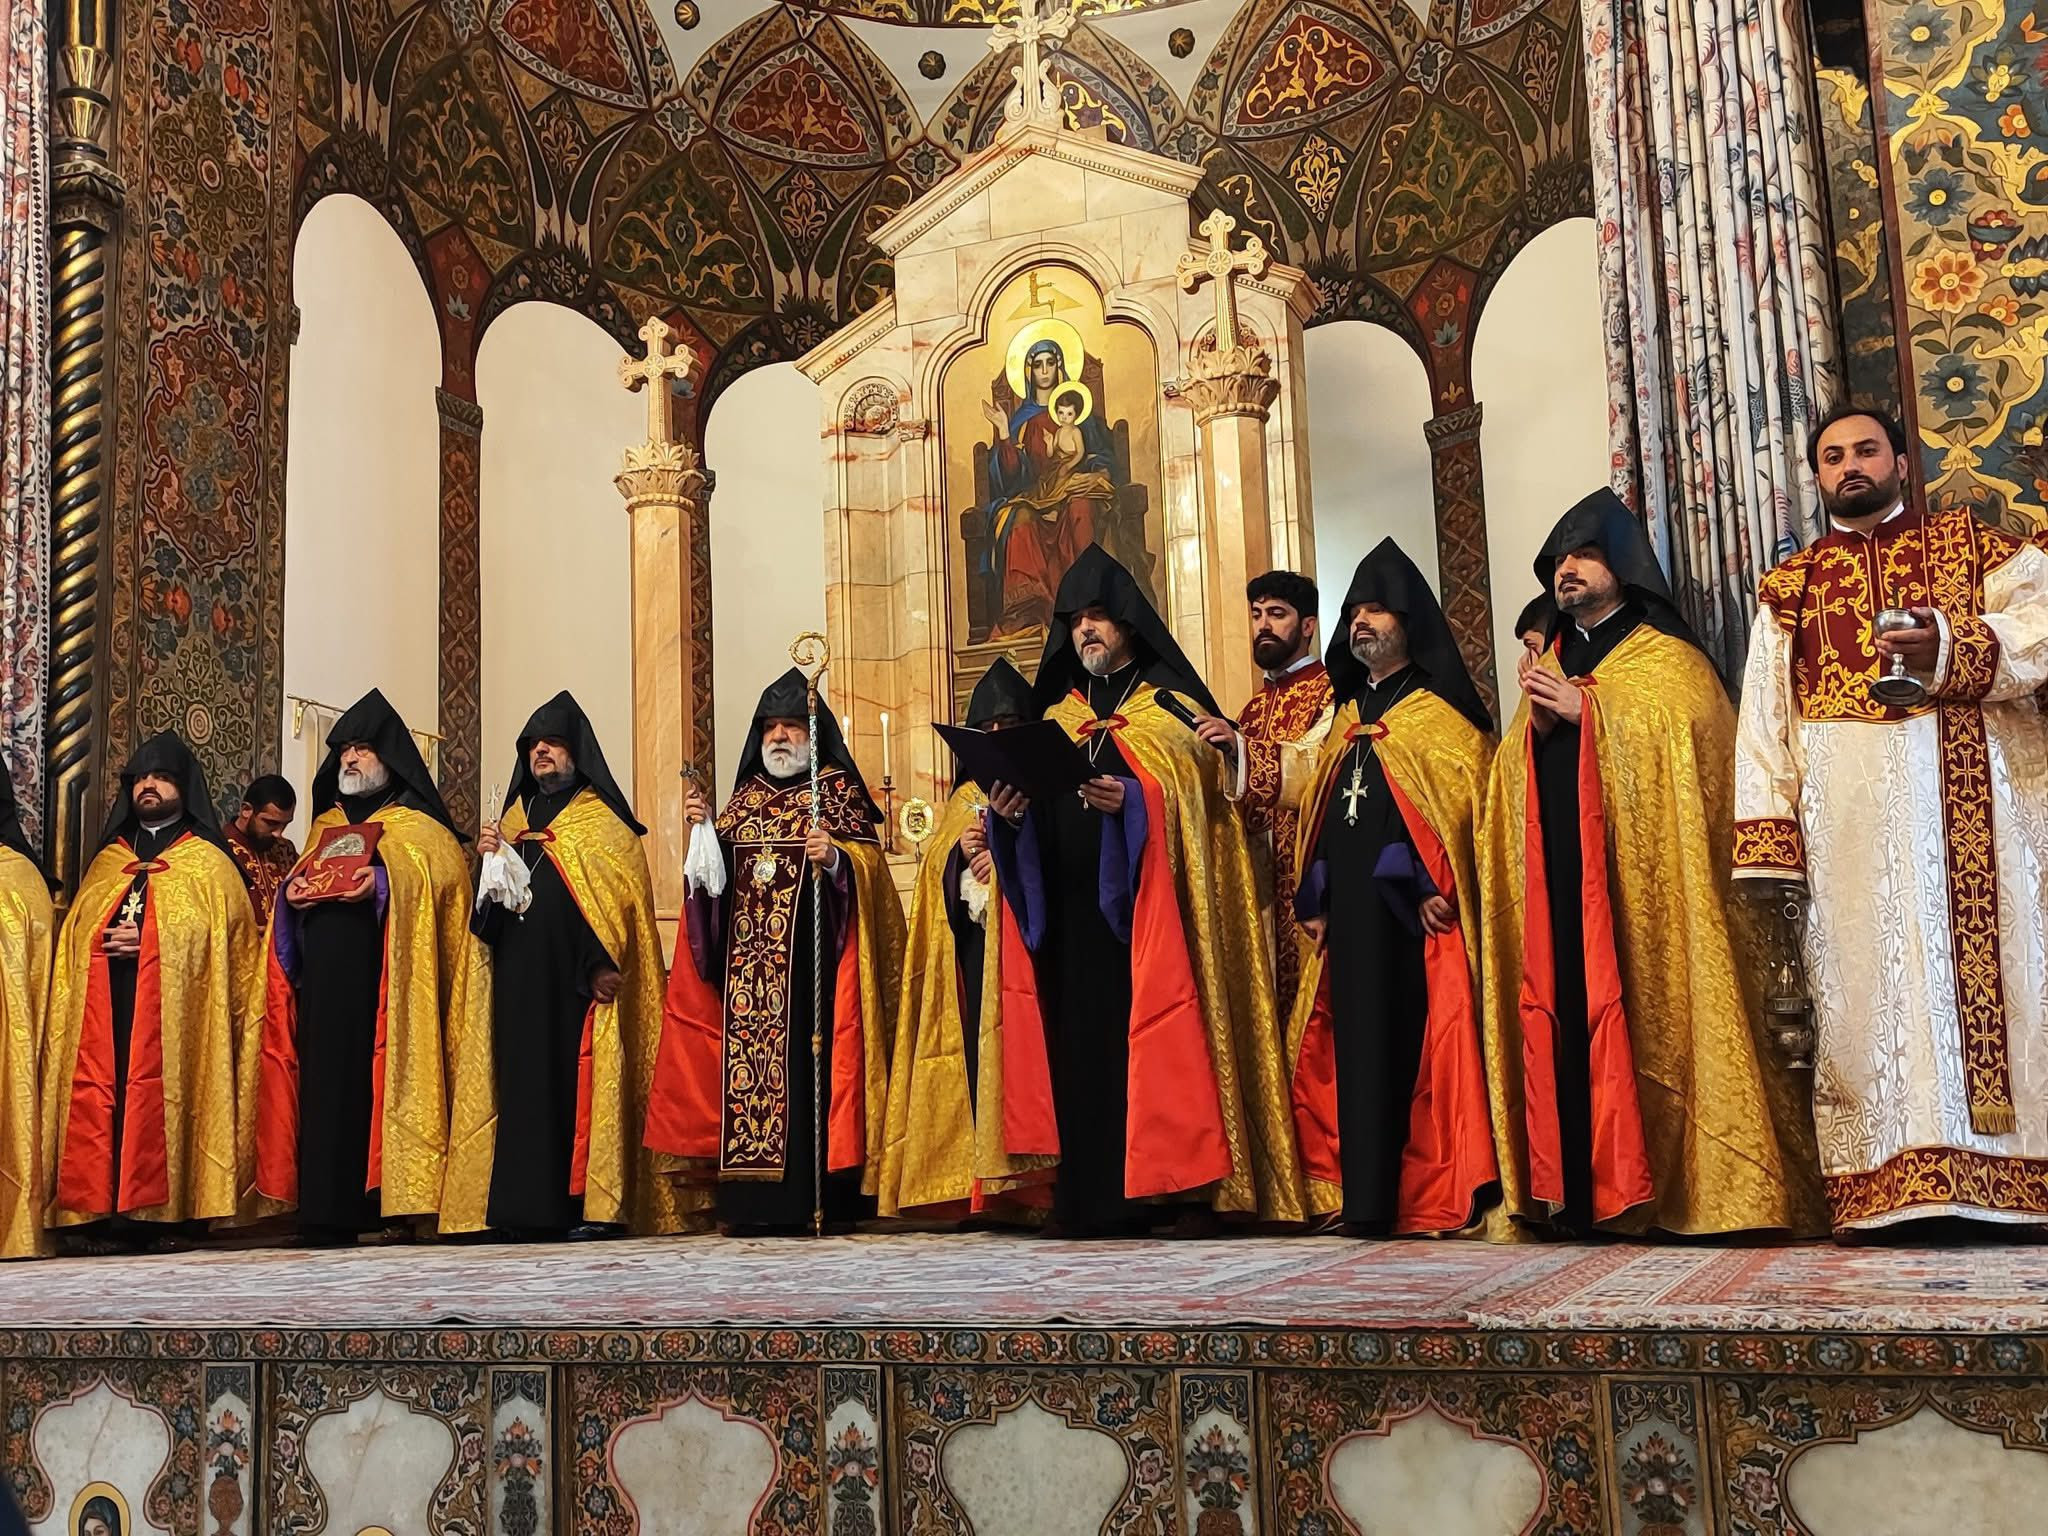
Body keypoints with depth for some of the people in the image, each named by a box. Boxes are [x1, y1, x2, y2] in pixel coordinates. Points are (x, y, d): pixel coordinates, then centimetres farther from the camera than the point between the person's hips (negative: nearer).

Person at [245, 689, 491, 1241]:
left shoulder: (418, 827, 9)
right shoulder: (324, 826, 26)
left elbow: (442, 876, -7)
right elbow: (301, 880, 25)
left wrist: (384, 884, -22)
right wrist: (293, 892, 2)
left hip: (383, 986, -5)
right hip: (326, 988, 5)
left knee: (379, 1086, -10)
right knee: (328, 1087, -2)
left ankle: (391, 1204, -9)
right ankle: (328, 1210, 0)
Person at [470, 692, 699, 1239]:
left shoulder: (602, 821, 3)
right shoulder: (515, 817, 21)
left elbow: (621, 898, -9)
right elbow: (491, 907, 23)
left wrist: (602, 965, -22)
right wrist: (491, 859, 2)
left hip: (579, 985, -6)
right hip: (520, 982, 6)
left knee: (581, 1085, -9)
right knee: (526, 1083, 3)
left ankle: (592, 1206, -7)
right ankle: (531, 1203, 6)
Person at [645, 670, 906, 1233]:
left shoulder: (838, 789, 6)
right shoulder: (745, 795, 21)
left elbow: (869, 859, -5)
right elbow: (719, 872, 18)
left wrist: (834, 857, -24)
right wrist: (706, 829, 2)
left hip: (811, 958, -5)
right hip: (748, 964, 5)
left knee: (806, 1061, -11)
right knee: (746, 1059, -1)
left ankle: (816, 1198, -9)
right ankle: (754, 1202, 1)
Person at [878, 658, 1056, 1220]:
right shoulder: (963, 800, 25)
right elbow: (935, 872, 18)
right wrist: (958, 851, -2)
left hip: (1027, 939, -4)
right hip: (970, 953, 5)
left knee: (1018, 1043, -15)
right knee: (976, 1051, -3)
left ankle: (1023, 1178, -15)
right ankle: (984, 1188, -3)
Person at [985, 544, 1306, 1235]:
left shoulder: (1171, 703, 8)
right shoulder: (1055, 716, 22)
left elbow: (1205, 791, -5)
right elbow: (1037, 809, 18)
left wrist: (1135, 800, -21)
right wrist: (1012, 810, -4)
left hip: (1148, 903, -4)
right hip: (1072, 911, 4)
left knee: (1155, 1034, -11)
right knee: (1084, 1042, -1)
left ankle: (1181, 1188, -8)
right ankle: (1094, 1197, 1)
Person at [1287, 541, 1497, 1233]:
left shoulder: (1442, 712, 2)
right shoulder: (1346, 718, 21)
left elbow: (1467, 800, -9)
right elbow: (1316, 813, 20)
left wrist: (1438, 889, -19)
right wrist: (1315, 902, 12)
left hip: (1417, 915, -6)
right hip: (1352, 912, 6)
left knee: (1420, 1045, -8)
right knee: (1359, 1047, 3)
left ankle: (1441, 1195, -3)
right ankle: (1367, 1197, 6)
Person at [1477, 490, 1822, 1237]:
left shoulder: (1667, 659, 7)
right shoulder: (1547, 669, 23)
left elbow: (1688, 736, -11)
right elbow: (1513, 777, 17)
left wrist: (1582, 708, -12)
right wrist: (1536, 721, -4)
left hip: (1640, 884, -4)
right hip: (1557, 886, 5)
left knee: (1643, 1018, -9)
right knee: (1565, 1025, -2)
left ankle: (1663, 1190, -4)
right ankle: (1580, 1192, 1)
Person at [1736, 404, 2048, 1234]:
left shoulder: (1972, 542, 16)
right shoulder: (1791, 587, 19)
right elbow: (1766, 715, 11)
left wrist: (1951, 647, -18)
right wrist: (1768, 836, -1)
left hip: (1976, 788, -1)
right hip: (1850, 804, 1)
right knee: (1870, 974, -4)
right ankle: (1888, 1182, -5)